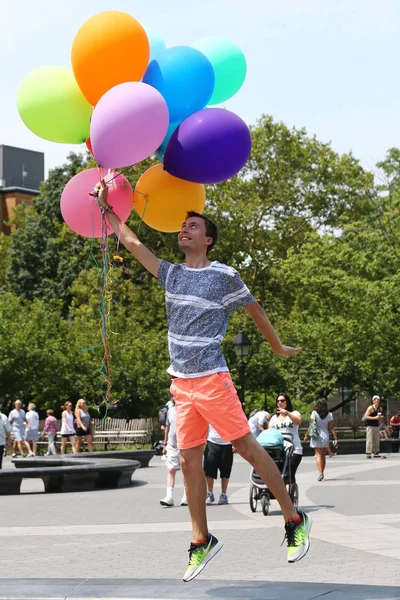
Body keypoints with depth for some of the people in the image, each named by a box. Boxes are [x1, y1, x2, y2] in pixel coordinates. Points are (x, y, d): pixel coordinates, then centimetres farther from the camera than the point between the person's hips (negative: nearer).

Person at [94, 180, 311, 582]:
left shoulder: (224, 275, -1)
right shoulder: (171, 274, 13)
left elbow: (254, 310, 9)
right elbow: (130, 241, 20)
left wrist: (279, 348, 17)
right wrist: (105, 206, 20)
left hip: (212, 379, -5)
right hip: (181, 383, 5)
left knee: (247, 448, -5)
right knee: (189, 462, 5)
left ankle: (294, 521, 5)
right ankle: (201, 542, 14)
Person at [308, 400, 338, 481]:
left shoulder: (314, 413, -7)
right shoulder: (329, 415, -1)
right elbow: (331, 428, -3)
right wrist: (336, 438, 1)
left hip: (317, 437, -3)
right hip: (325, 436, 3)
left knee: (318, 455, -4)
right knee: (323, 456, 15)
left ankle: (321, 473, -20)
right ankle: (322, 473, 24)